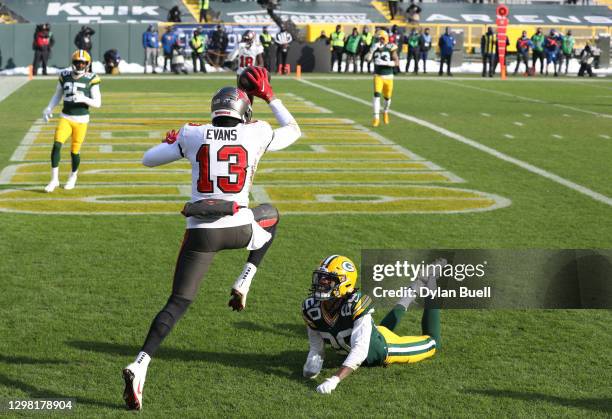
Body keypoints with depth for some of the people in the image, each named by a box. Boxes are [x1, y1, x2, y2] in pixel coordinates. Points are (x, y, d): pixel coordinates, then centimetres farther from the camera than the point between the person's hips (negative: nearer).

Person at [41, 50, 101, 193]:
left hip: (81, 119, -2)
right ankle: (54, 179, -4)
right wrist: (49, 108, 1)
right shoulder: (65, 76, 3)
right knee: (56, 145, -14)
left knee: (75, 151, 4)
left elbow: (98, 103, -7)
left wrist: (83, 99, -24)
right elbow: (57, 95, 16)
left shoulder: (91, 80, -6)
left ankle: (73, 177, 32)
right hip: (65, 118, 2)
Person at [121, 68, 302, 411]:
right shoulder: (257, 134, 4)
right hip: (239, 228, -1)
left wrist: (172, 142, 36)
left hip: (200, 230, 1)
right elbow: (294, 131, 26)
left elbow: (149, 160, 18)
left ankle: (140, 365, -14)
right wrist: (269, 96, 32)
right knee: (271, 216, 35)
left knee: (178, 303, 6)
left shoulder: (193, 135, 7)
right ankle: (243, 284, 21)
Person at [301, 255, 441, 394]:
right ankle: (413, 291, 52)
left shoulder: (357, 304, -43)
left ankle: (431, 292, 33)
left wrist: (334, 379, -60)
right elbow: (316, 347, -13)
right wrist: (312, 364, -35)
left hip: (383, 347, -6)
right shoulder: (310, 308, -27)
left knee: (431, 343, 18)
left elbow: (360, 350, -49)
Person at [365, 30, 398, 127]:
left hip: (388, 76, 0)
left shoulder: (390, 49, -8)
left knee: (387, 97, 13)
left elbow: (397, 63, -14)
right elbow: (368, 59, -15)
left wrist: (385, 63, -25)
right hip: (378, 76, 0)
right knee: (377, 95, -17)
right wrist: (373, 49, -24)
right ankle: (376, 118, -15)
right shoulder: (375, 48, -1)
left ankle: (385, 112, 44)